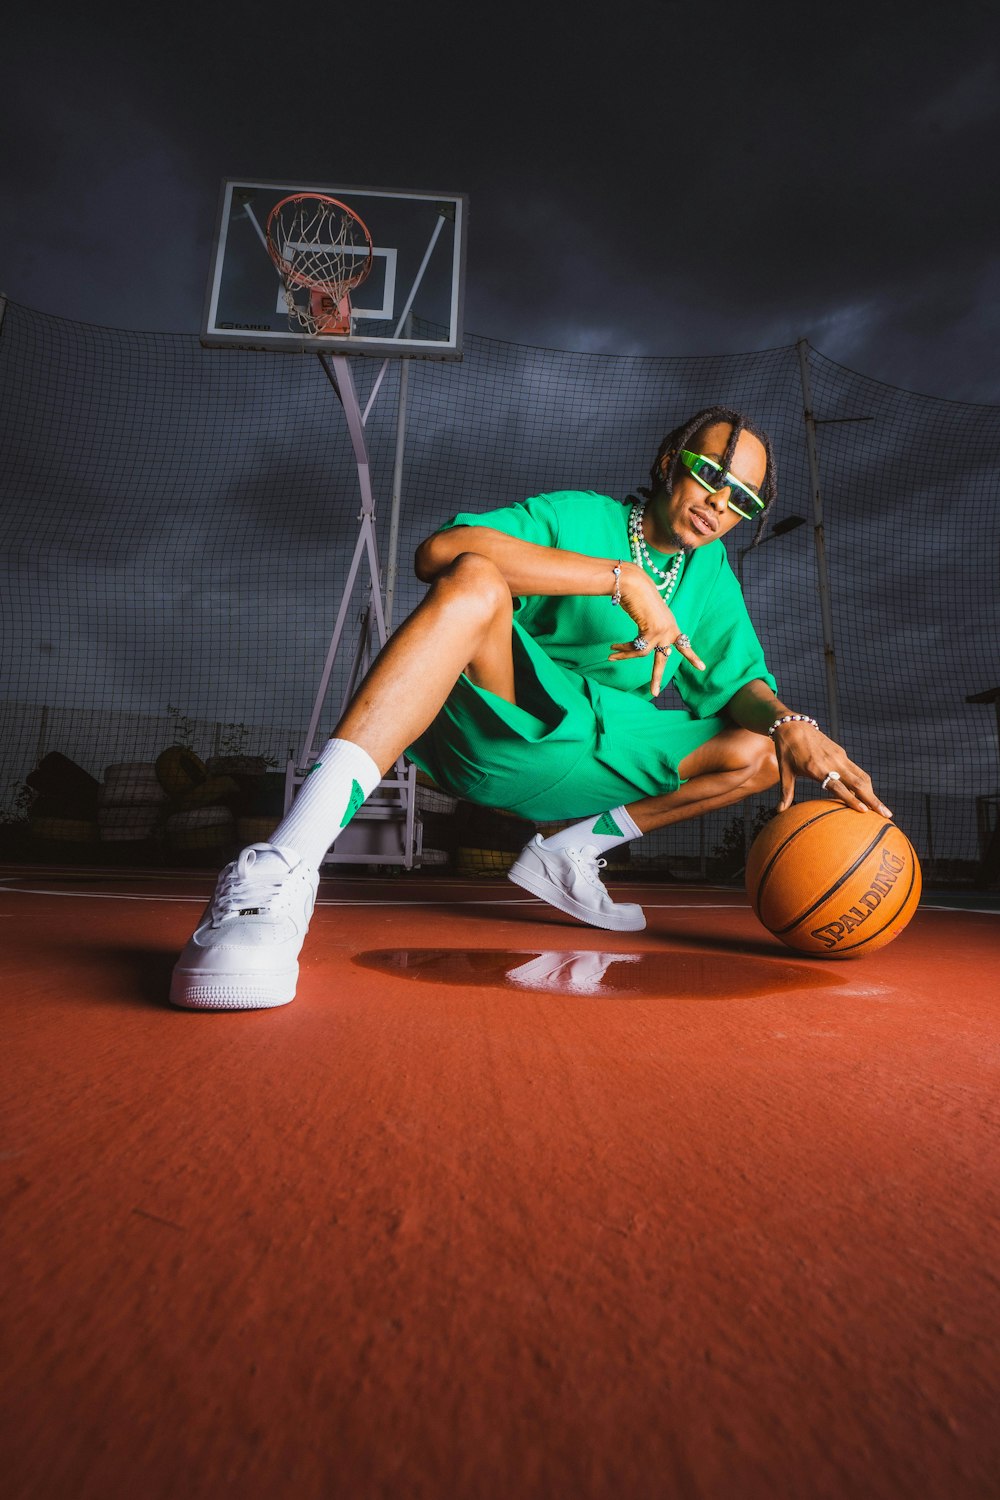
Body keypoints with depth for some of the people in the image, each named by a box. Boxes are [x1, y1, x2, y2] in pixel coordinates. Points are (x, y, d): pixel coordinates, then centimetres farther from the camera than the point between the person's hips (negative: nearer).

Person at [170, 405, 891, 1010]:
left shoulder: (713, 574, 15)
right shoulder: (579, 516, -3)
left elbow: (741, 681, 10)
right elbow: (439, 550, -21)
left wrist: (794, 725, -14)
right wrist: (623, 578, -25)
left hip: (590, 758, 6)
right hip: (494, 729, -5)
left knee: (762, 753, -3)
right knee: (475, 582, -33)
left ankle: (567, 851, 2)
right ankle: (281, 871, -45)